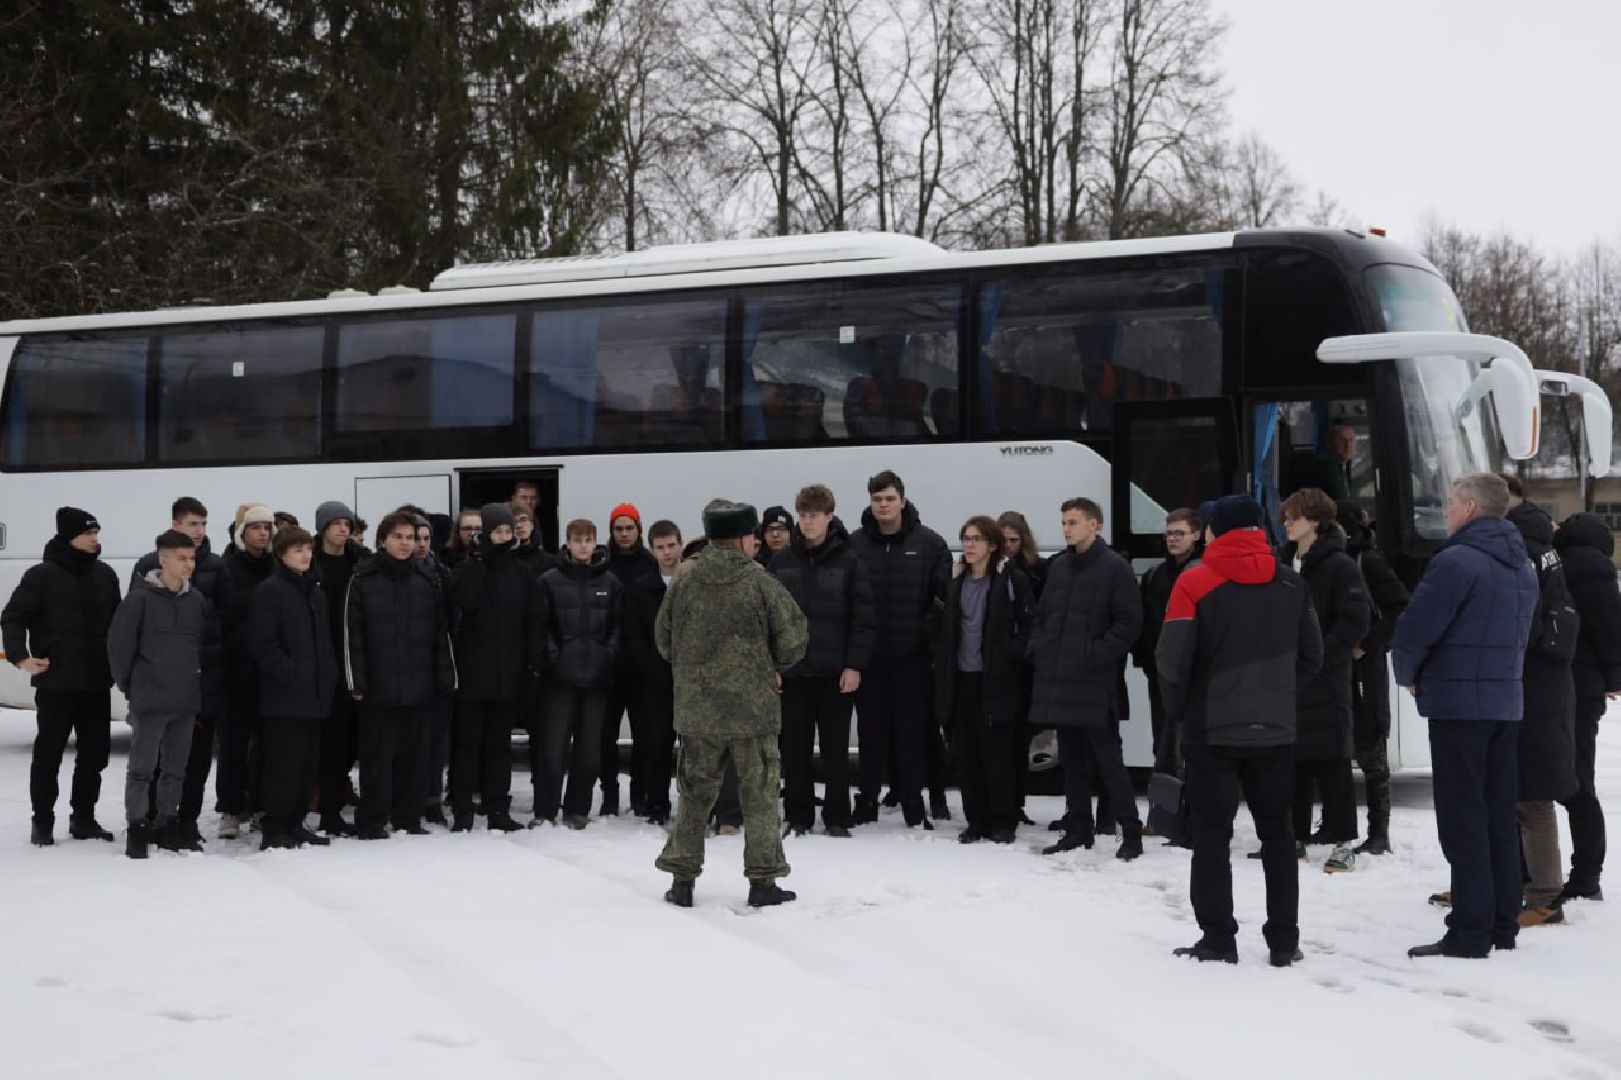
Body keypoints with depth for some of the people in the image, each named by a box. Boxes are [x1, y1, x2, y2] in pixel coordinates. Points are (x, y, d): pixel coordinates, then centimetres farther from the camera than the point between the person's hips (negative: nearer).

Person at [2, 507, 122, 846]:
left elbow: (117, 621, 17)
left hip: (97, 682, 5)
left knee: (95, 753, 9)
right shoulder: (43, 575, -7)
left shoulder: (105, 575, 8)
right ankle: (42, 822, 11)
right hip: (56, 682, -5)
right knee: (49, 754, 2)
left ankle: (83, 818, 21)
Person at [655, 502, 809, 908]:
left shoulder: (683, 584, -1)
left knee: (694, 791, 12)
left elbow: (664, 640, 8)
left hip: (696, 709, 3)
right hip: (753, 707, -3)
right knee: (759, 794, 7)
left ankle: (682, 878, 12)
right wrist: (774, 668, 14)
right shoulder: (762, 585, -10)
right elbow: (793, 638, -6)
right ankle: (762, 881, 8)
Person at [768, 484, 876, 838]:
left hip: (835, 672, -2)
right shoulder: (780, 560, 6)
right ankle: (798, 818, 14)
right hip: (791, 671, 2)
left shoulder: (848, 561, 0)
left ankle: (837, 819, 12)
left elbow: (863, 618, -1)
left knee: (836, 749, 4)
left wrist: (854, 665, -9)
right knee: (795, 749, 5)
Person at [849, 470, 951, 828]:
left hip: (912, 654, -1)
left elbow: (945, 594, 1)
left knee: (912, 732, 2)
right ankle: (867, 801, 17)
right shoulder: (855, 545, 2)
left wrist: (930, 632, -5)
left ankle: (914, 809, 9)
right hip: (868, 654, 1)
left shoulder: (929, 543, -1)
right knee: (871, 731, 8)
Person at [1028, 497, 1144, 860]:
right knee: (1072, 759, 12)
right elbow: (1042, 615, 22)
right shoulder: (1058, 567, 15)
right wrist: (1038, 650, 7)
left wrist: (1097, 654, -16)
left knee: (1108, 758, -6)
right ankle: (1078, 828, 19)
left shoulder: (1115, 569, -6)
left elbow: (1129, 622, -10)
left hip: (1096, 682, -7)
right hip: (1058, 680, 7)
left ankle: (1131, 832, 0)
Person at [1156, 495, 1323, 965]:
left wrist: (1177, 710, 4)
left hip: (1211, 730, -4)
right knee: (1277, 834, 12)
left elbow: (1172, 660, -12)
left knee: (1212, 836, 4)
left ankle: (1218, 940, 3)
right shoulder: (1291, 583, 5)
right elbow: (1311, 656, 8)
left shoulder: (1195, 583, -10)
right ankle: (1283, 941, 12)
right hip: (1275, 730, 4)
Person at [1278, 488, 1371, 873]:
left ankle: (1344, 843, 3)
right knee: (1293, 760, 9)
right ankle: (1295, 838, 17)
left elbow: (1356, 620, -14)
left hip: (1325, 681, -7)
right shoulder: (1284, 564, 15)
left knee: (1331, 763, -3)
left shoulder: (1340, 566, -8)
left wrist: (1319, 656, -16)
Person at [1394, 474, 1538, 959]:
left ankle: (1470, 932, -4)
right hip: (1506, 702, 8)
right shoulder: (1522, 565, 12)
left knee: (1463, 819, -4)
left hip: (1458, 704, -8)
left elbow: (1413, 632, -18)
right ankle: (1503, 924, 17)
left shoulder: (1458, 561, -16)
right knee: (1500, 817, 12)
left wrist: (1409, 677, 2)